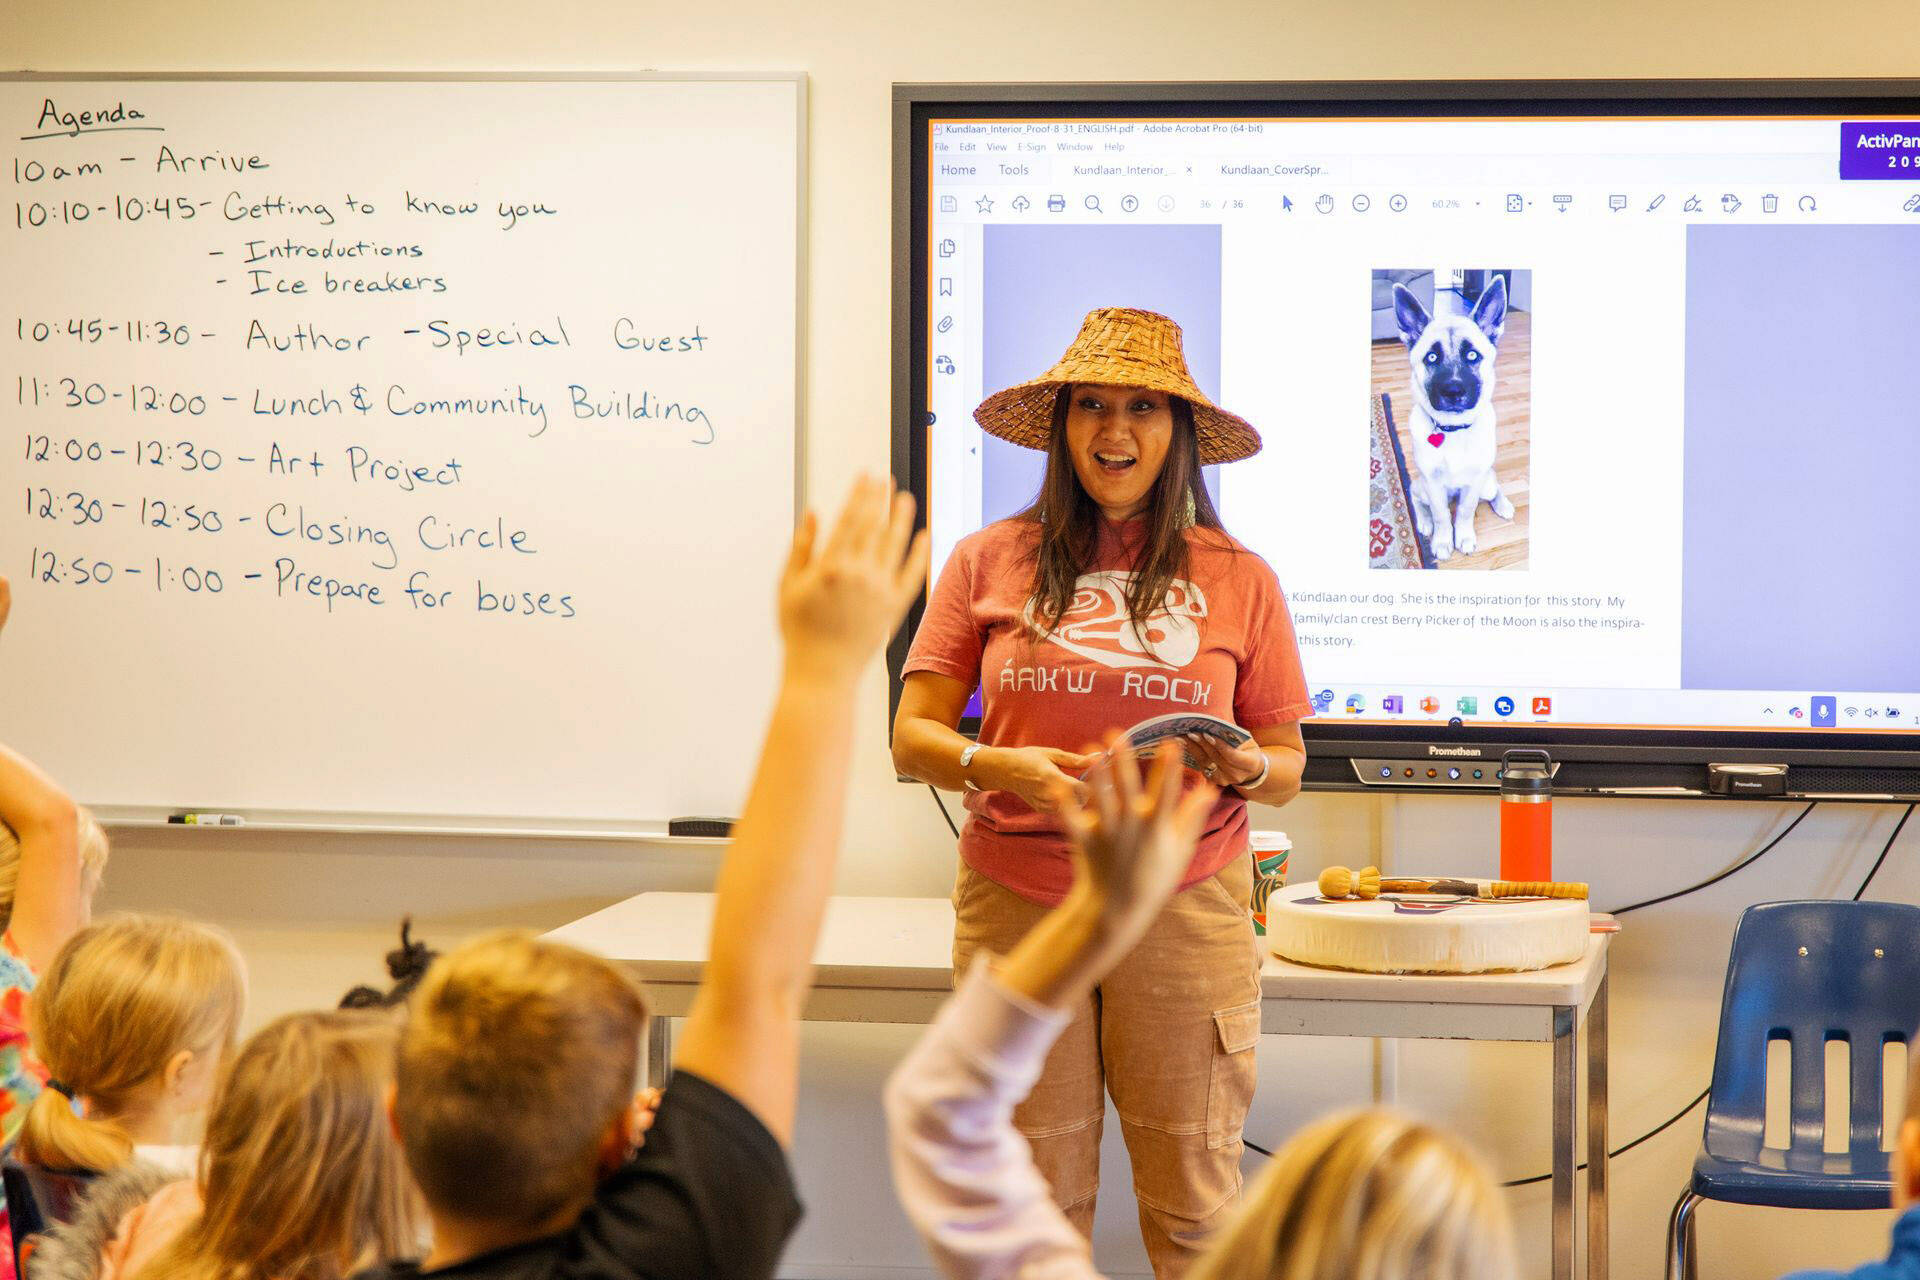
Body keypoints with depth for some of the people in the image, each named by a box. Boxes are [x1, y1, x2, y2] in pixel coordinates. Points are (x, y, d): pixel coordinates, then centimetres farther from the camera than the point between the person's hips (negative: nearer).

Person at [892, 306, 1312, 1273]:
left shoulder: (1239, 580, 7)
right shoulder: (990, 561, 6)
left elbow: (1286, 769, 11)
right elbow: (911, 737, 3)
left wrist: (1242, 767, -12)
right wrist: (998, 768, -17)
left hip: (1184, 905, 0)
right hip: (1017, 900, 0)